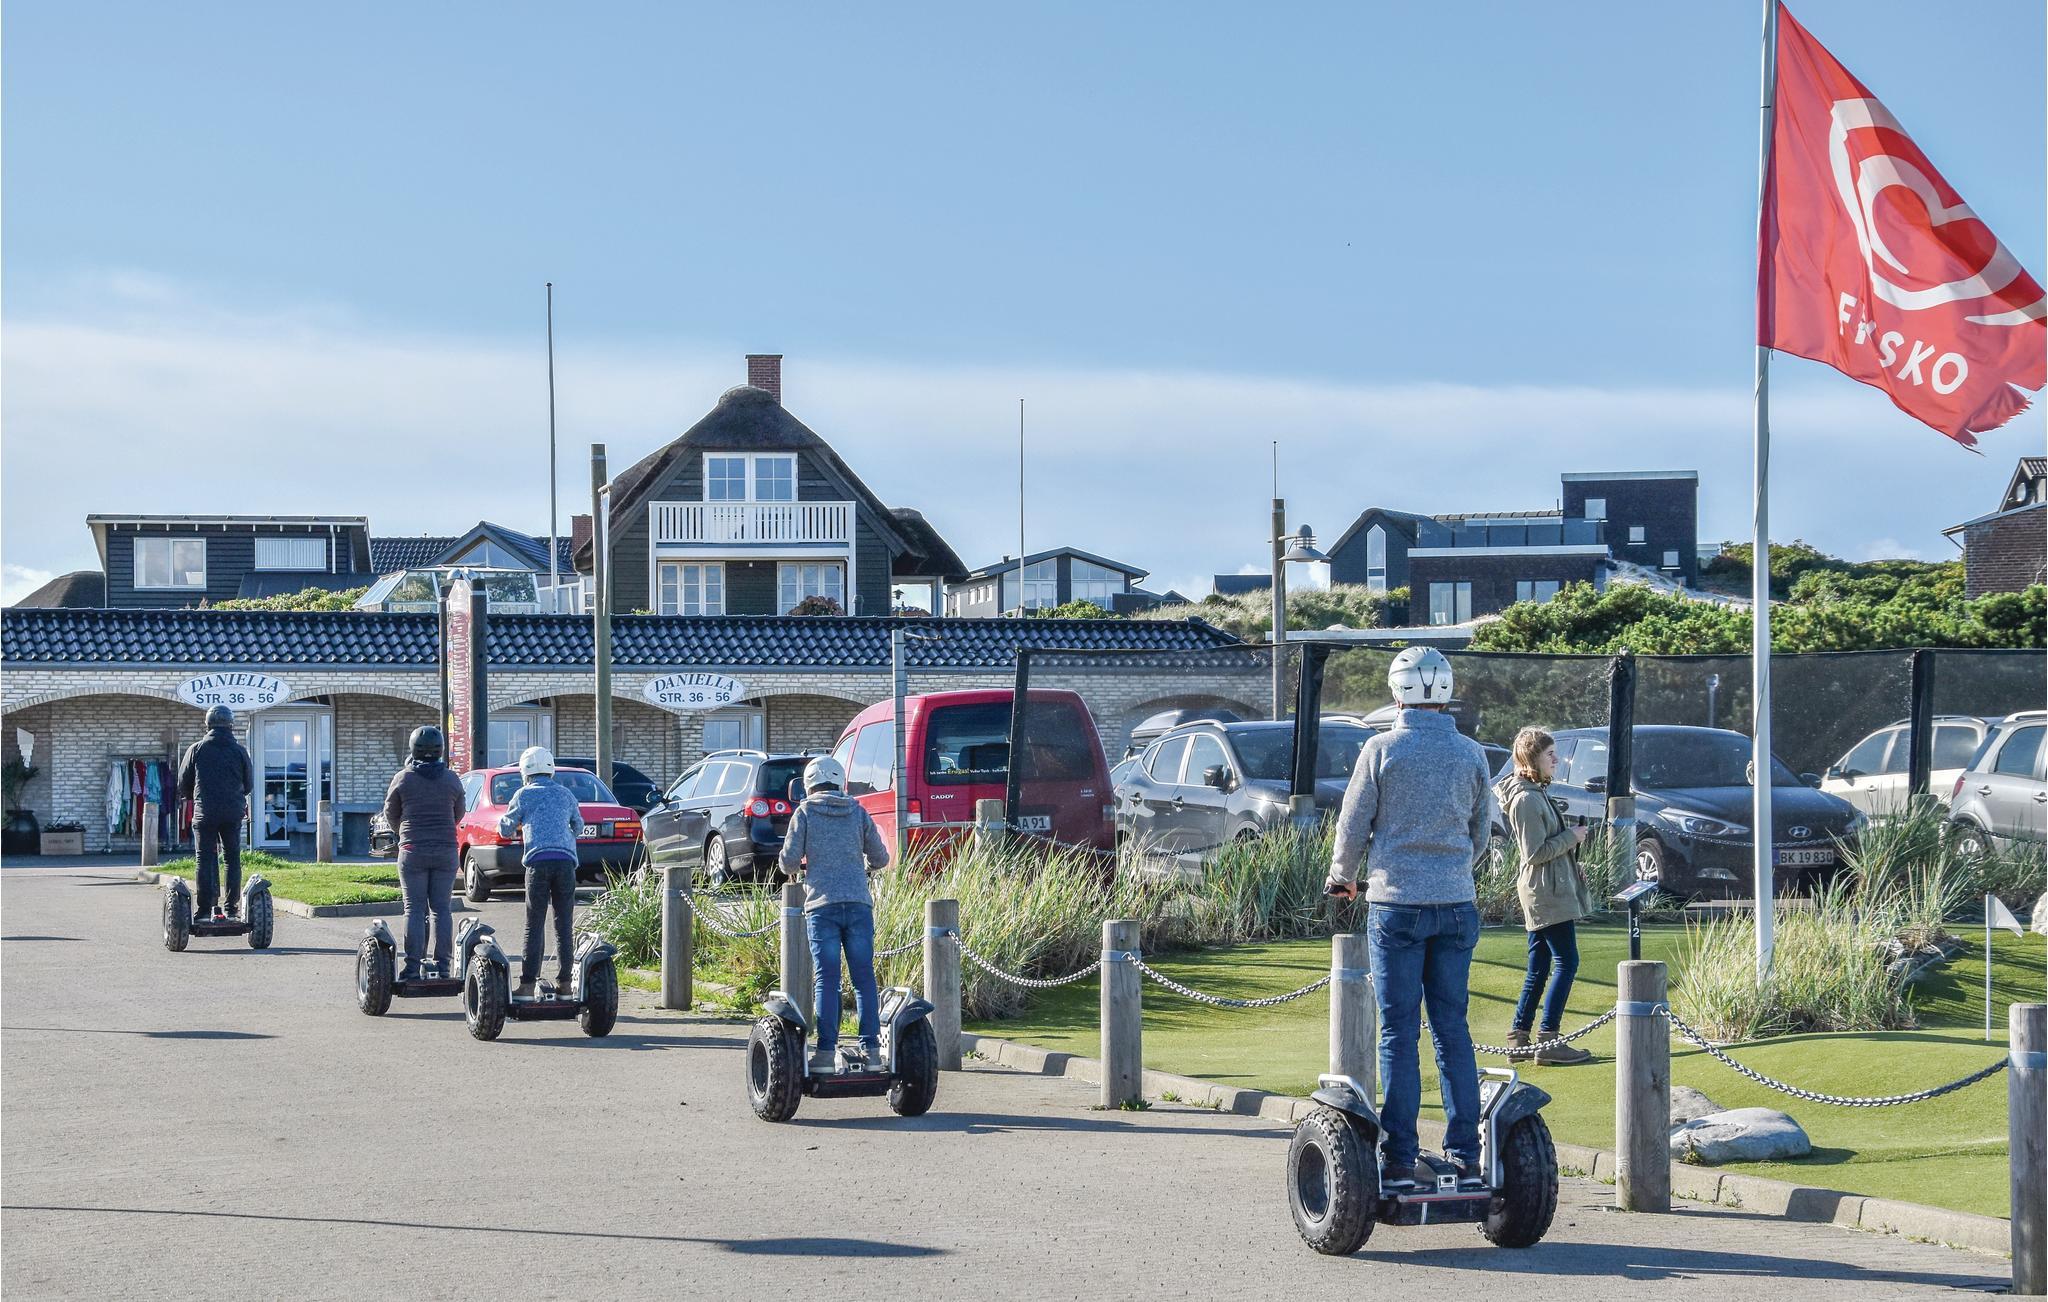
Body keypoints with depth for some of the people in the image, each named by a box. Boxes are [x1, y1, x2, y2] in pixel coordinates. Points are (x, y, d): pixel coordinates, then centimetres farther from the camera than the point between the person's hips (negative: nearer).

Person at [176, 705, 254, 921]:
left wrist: (191, 798, 27)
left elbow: (183, 782, 6)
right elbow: (249, 785, 11)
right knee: (232, 858, 9)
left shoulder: (196, 749, 0)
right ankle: (231, 906, 7)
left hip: (205, 812, -1)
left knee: (206, 858, 2)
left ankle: (205, 907, -3)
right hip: (233, 813, 1)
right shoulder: (239, 751, 3)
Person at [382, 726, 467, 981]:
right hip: (446, 851, 2)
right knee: (441, 909, 7)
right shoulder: (451, 779, 2)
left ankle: (413, 967, -4)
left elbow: (391, 814, 8)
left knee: (415, 910, -1)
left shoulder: (402, 778, -4)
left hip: (413, 852, -2)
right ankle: (442, 965, 5)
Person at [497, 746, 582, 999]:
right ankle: (564, 982, 4)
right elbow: (578, 826, 32)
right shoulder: (566, 795, 18)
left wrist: (521, 823, 36)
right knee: (563, 925, 7)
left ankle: (527, 984, -5)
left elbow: (506, 829, 15)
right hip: (566, 861, 3)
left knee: (534, 926, -1)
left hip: (539, 861, -3)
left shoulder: (524, 795, 8)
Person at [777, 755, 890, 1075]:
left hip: (822, 904, -2)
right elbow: (880, 859, 14)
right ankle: (871, 1049, 2)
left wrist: (802, 865, 23)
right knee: (864, 977, 4)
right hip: (858, 902, 2)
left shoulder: (805, 813, 4)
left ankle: (826, 1052, -7)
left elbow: (789, 862, 1)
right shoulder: (858, 812, 11)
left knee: (827, 979, -3)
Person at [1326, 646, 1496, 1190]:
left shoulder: (1381, 751, -6)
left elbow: (1353, 826, 1)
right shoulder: (1471, 754, 4)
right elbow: (1482, 833, 14)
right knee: (1453, 1030, 9)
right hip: (1456, 905, 3)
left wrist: (1342, 878, 21)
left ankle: (1399, 1159, 1)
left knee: (1399, 1033, 1)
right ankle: (1466, 1157, 8)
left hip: (1397, 905, -3)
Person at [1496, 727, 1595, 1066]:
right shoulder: (1527, 799, -18)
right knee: (1566, 962, -8)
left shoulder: (1536, 793, 14)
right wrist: (1571, 837, -12)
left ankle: (1519, 1039, 15)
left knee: (1539, 968, 12)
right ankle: (1548, 1042, -8)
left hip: (1542, 892, 11)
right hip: (1547, 892, -11)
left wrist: (1570, 834, 11)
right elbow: (1535, 853, -20)